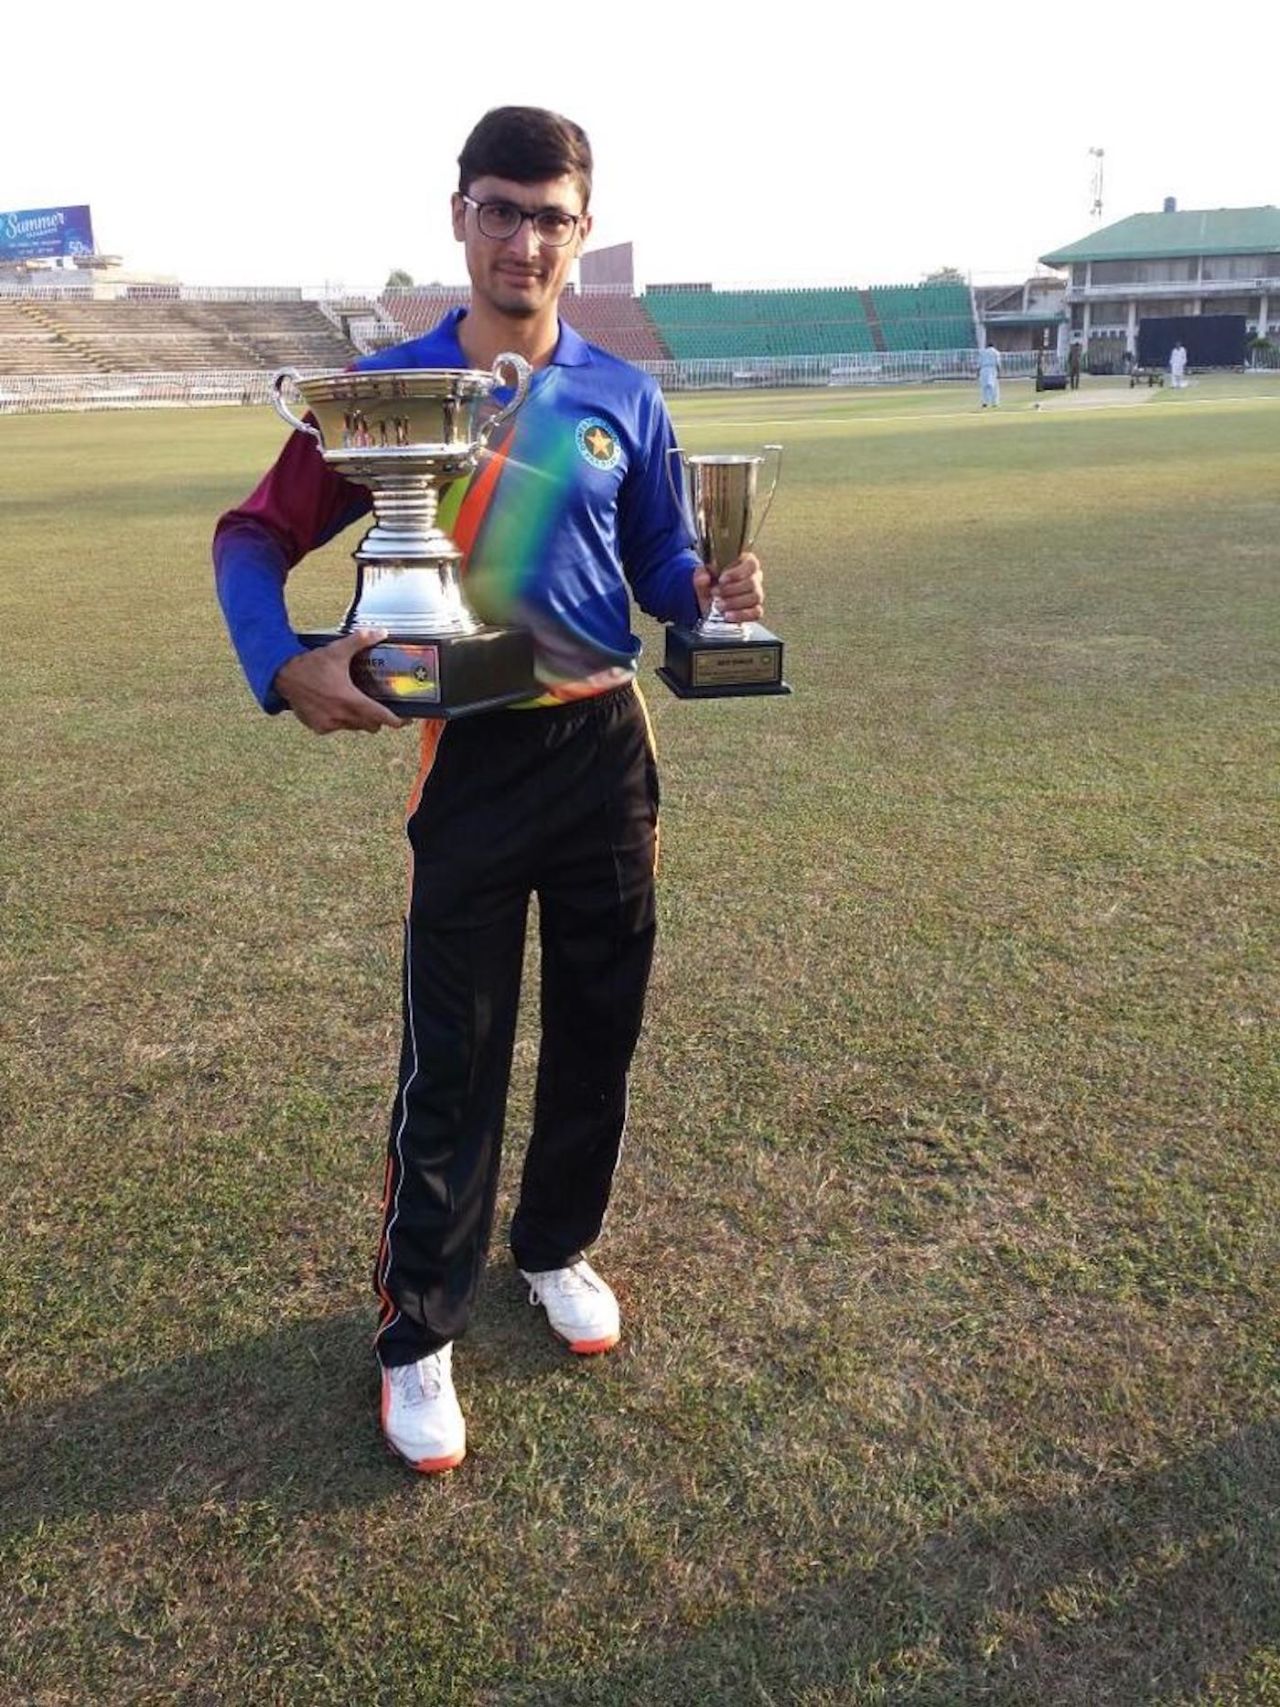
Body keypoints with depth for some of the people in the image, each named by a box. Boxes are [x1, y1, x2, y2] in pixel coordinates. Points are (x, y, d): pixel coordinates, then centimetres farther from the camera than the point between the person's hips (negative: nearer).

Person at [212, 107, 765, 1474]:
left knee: (598, 1027, 14)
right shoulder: (388, 387, -3)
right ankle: (418, 1335, 18)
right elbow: (256, 534, -3)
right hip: (468, 759, -3)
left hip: (605, 747, 3)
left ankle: (558, 1248, 37)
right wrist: (286, 663, -21)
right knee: (452, 1060, 0)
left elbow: (658, 564, 12)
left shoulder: (623, 399, 4)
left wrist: (714, 592, -11)